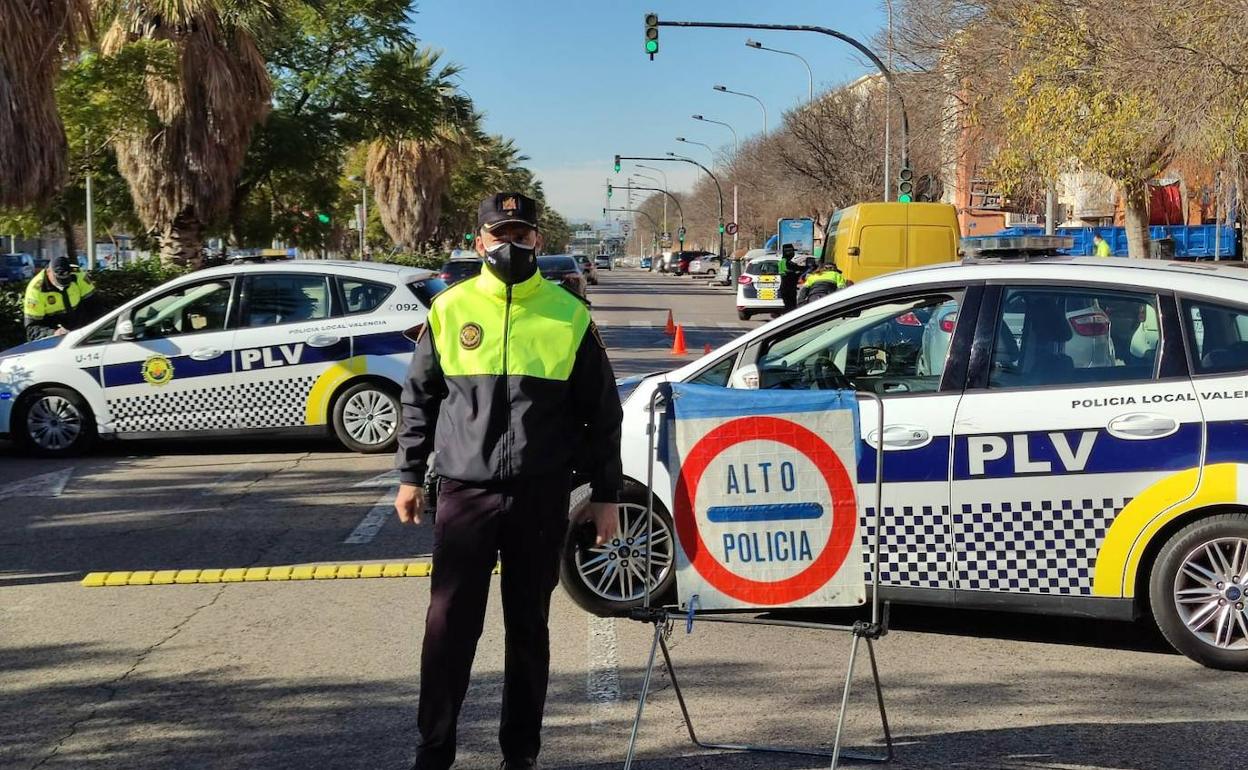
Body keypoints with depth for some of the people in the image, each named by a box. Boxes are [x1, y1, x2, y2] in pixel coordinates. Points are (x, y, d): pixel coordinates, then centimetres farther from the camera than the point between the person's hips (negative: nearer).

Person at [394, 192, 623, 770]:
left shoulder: (568, 316, 2)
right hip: (465, 492, 0)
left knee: (529, 628, 9)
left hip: (541, 497, 0)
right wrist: (410, 474, 7)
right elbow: (419, 398, 11)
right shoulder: (450, 309, 3)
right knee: (449, 625, 1)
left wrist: (605, 495, 5)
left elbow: (601, 414, 6)